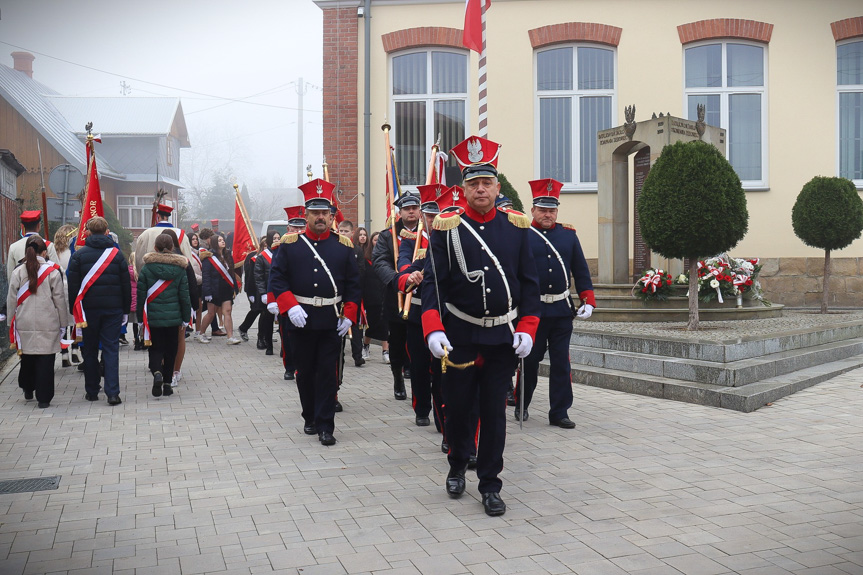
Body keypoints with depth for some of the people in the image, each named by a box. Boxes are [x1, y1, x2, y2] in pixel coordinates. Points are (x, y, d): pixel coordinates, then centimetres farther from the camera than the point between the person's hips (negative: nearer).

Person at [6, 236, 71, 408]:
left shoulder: (18, 272, 1)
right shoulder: (53, 272, -4)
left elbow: (11, 301, 5)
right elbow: (60, 300, -2)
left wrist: (12, 323, 14)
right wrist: (63, 323, 6)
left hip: (24, 324, 3)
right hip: (48, 325, -2)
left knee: (27, 358, 18)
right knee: (45, 361, 1)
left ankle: (28, 390, 34)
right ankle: (44, 398, 2)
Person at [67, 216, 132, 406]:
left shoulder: (79, 255, -1)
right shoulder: (116, 254, 1)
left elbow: (73, 285, -1)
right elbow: (126, 285, 3)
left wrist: (74, 311, 6)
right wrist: (126, 310, 11)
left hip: (88, 309, 0)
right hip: (113, 308, 0)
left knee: (90, 351, 11)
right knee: (111, 349, 0)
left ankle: (91, 391, 18)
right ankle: (113, 393, -8)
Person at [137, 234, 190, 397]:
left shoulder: (146, 269, -4)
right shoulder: (180, 269, -1)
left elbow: (141, 295, -2)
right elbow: (184, 296, 1)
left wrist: (141, 318, 6)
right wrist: (185, 319, 8)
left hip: (152, 317, -1)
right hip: (173, 317, 1)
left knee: (155, 349, 8)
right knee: (170, 350, 12)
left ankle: (157, 373, -19)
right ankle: (167, 383, 12)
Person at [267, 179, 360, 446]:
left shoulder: (343, 245, 4)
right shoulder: (290, 244, 1)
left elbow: (353, 283, 6)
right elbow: (277, 278, -1)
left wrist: (349, 314, -3)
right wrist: (290, 306, -14)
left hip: (332, 321, 0)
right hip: (301, 320, 0)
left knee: (328, 372, 0)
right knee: (305, 371, 11)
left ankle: (325, 426, 6)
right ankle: (310, 418, 28)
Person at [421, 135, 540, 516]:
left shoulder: (516, 227, 2)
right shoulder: (446, 228, -4)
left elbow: (529, 282, 5)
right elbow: (433, 282, -7)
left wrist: (528, 327, -3)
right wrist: (433, 330, -18)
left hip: (503, 336, 1)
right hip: (460, 335, -1)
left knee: (494, 410, 5)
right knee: (458, 405, 11)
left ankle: (490, 485, 16)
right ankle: (457, 466, 36)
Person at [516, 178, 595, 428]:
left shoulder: (568, 234, 9)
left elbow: (581, 270, 11)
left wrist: (588, 301, 2)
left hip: (562, 309, 3)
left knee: (561, 362, 4)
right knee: (529, 360, 9)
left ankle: (559, 412, 12)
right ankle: (521, 405, 27)